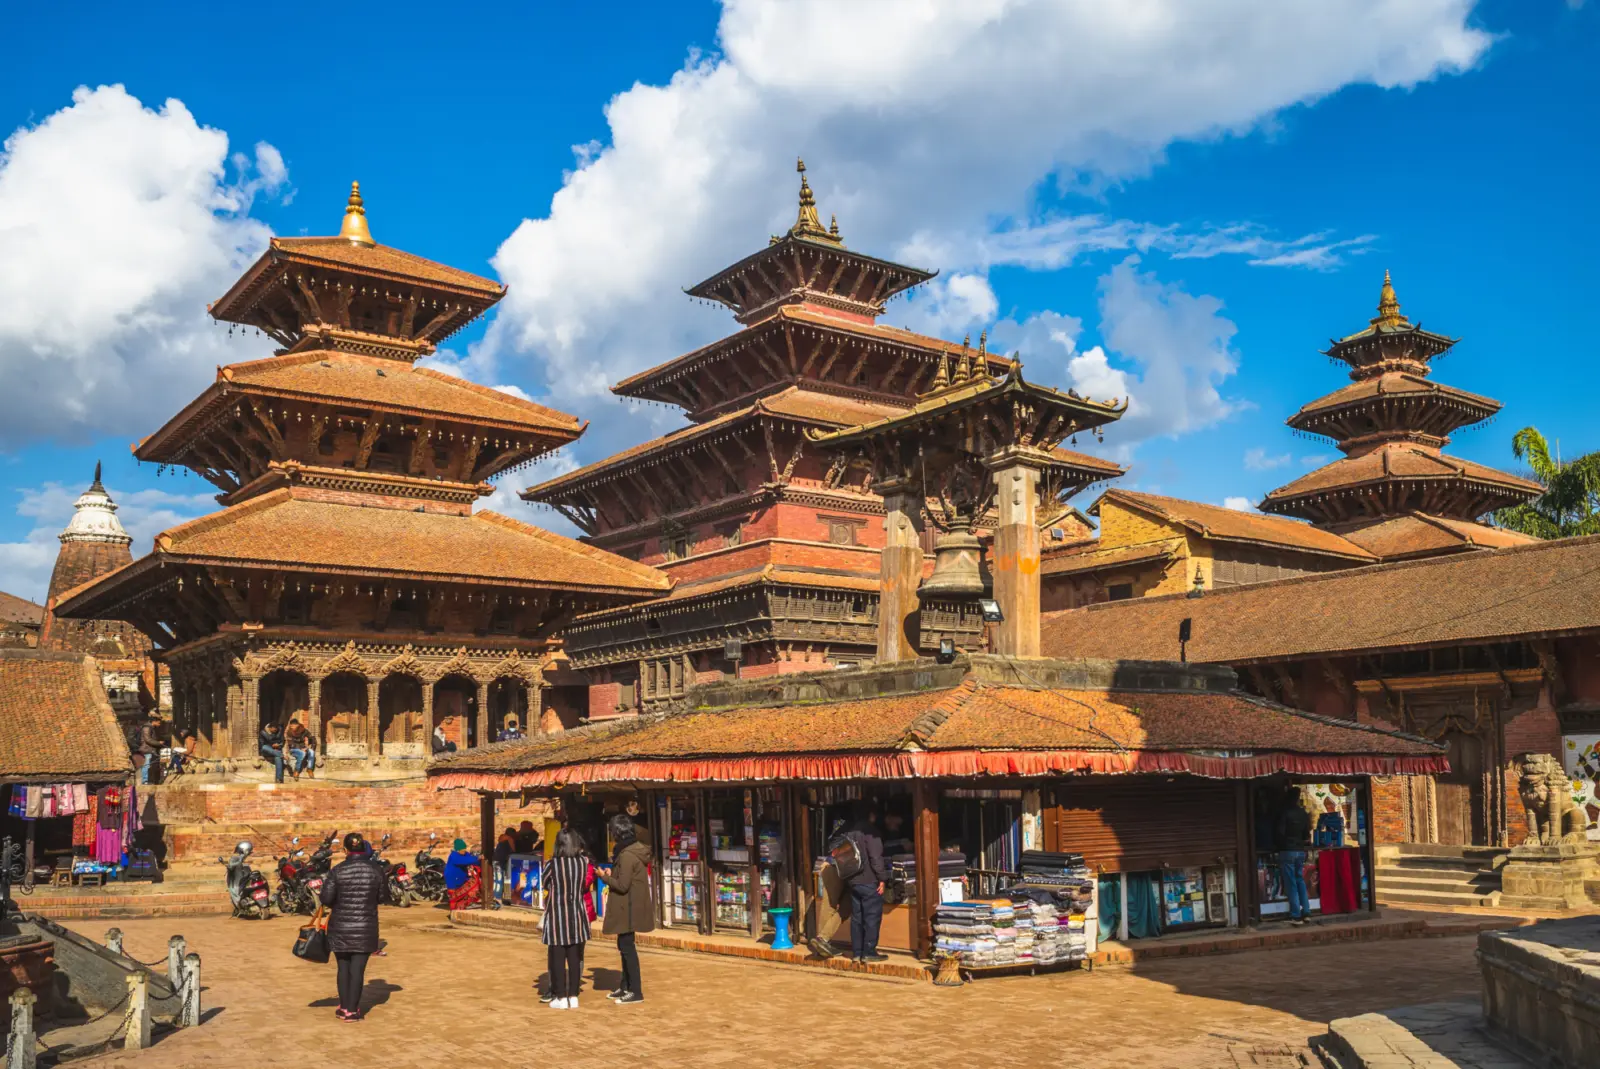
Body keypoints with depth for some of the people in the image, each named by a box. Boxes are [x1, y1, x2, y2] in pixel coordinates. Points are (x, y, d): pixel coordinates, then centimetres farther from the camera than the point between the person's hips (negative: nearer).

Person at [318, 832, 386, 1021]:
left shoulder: (337, 871, -9)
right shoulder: (376, 870, -5)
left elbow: (327, 898, -12)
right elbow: (380, 896, 3)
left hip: (341, 927, 0)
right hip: (365, 928, 0)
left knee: (343, 967, 14)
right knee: (358, 969, 5)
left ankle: (344, 1007, 20)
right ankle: (352, 1010, 7)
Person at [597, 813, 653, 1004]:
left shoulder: (627, 855, -22)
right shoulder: (635, 850, 9)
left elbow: (622, 885, -23)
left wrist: (605, 877, -8)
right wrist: (612, 873, 8)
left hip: (628, 909, -10)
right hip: (631, 907, 10)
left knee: (627, 946, -2)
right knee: (624, 946, 18)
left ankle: (636, 991, 4)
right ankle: (626, 986, 29)